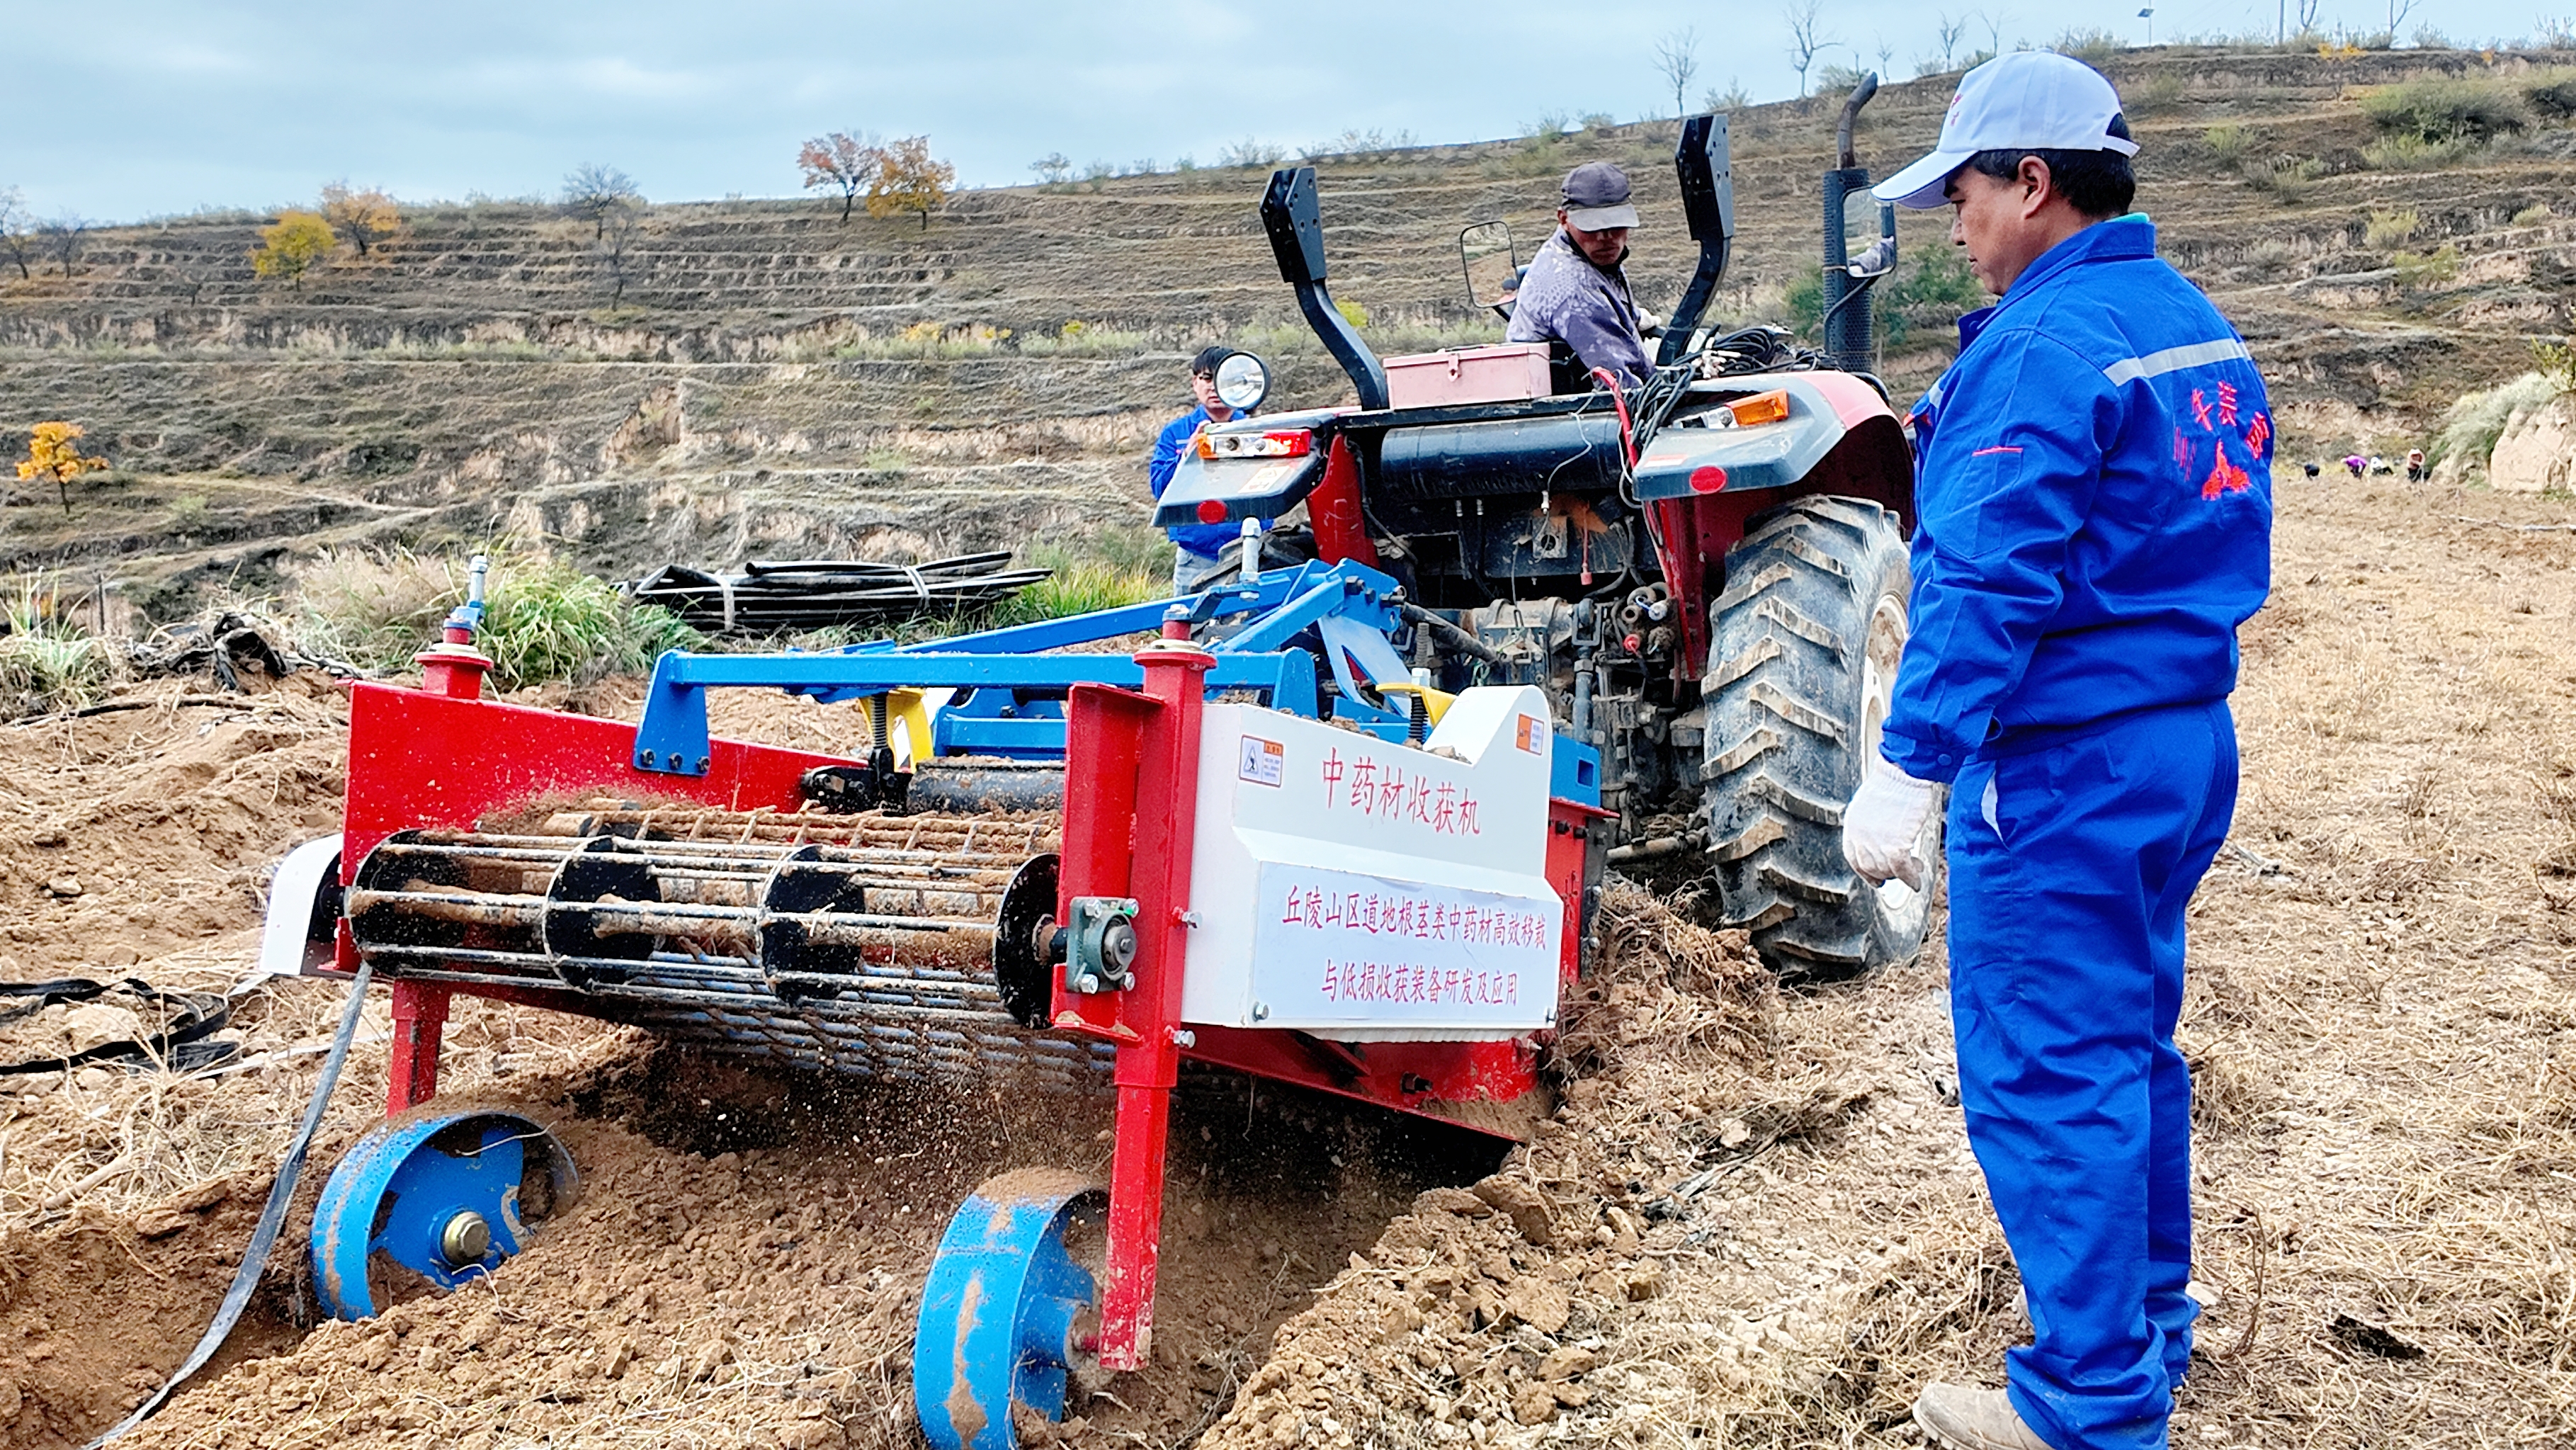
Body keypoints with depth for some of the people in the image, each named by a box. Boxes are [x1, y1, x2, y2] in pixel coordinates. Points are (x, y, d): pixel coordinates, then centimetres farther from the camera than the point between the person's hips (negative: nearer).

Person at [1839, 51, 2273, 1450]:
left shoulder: (2040, 349, -18)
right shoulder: (2196, 327, 12)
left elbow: (1986, 584, -25)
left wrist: (1905, 769, -23)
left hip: (2063, 767, -10)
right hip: (2190, 745, 10)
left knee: (2044, 1081, -1)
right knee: (2128, 1048, 21)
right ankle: (2149, 1326, 35)